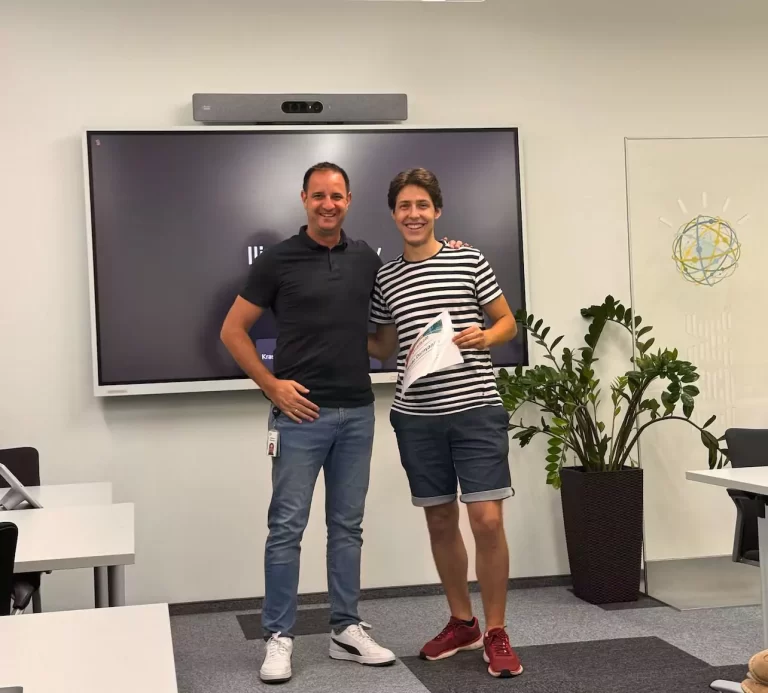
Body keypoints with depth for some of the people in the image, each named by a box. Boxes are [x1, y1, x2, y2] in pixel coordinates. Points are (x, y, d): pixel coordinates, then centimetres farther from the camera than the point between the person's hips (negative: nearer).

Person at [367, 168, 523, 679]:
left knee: (488, 521, -7)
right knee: (441, 521, 12)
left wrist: (484, 337, -14)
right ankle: (462, 623, 27)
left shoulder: (470, 261, 0)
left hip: (476, 409, -3)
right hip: (417, 417, 3)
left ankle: (495, 632, 8)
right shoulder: (385, 278, 9)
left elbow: (509, 323, 6)